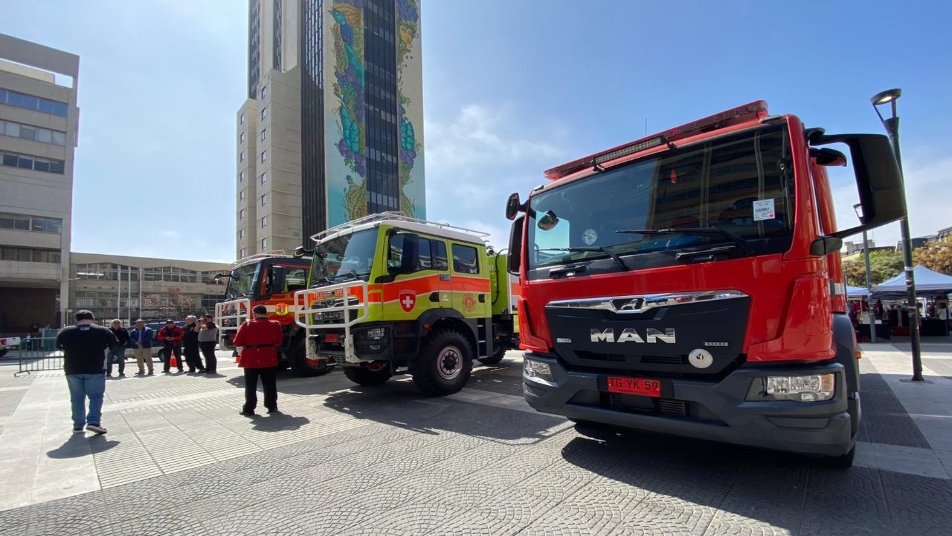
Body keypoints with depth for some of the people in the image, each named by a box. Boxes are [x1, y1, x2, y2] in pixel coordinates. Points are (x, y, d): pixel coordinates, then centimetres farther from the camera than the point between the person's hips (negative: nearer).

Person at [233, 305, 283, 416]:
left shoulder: (247, 324, -9)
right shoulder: (275, 324, 0)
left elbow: (237, 342, -5)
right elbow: (279, 341, 10)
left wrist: (248, 343, 13)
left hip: (252, 359, -3)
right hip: (270, 359, 3)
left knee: (251, 386, 7)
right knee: (270, 385, 11)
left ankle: (249, 409, 11)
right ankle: (272, 406, 17)